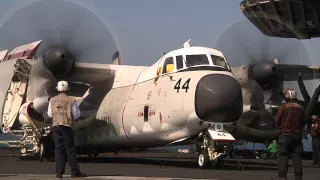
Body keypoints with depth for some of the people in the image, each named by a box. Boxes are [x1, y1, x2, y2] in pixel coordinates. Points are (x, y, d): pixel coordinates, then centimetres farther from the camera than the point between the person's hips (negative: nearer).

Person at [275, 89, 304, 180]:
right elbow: (302, 122, 10)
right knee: (297, 156, 6)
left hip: (285, 134, -3)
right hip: (297, 135, 3)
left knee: (283, 156, 0)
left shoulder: (284, 107, -10)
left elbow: (277, 121, -5)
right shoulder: (301, 108, 2)